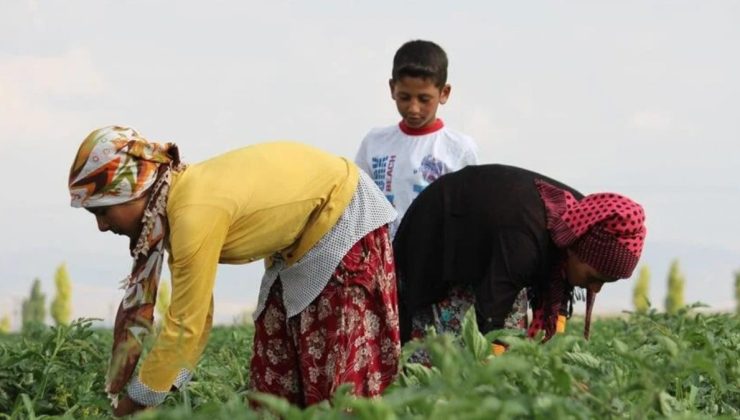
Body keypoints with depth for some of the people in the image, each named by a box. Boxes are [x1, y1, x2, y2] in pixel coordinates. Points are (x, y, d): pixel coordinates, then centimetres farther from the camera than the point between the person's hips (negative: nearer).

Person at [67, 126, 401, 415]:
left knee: (341, 374, -9)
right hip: (301, 239, 9)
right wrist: (167, 387, -2)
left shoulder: (196, 215, -32)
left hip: (345, 221, -9)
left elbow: (184, 325, -26)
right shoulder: (176, 205, -4)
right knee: (277, 367, 8)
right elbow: (194, 312, 3)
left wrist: (137, 401, -18)